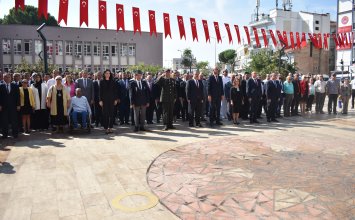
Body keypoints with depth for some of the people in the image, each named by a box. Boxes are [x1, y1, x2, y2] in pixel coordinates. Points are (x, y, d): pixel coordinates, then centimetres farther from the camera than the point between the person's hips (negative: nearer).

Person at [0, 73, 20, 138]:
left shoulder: (15, 86, 6)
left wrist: (18, 105, -1)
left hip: (13, 106, 0)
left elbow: (18, 96, 4)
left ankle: (15, 133, 11)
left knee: (14, 121, 3)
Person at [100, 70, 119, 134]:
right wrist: (100, 100, -5)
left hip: (111, 100, 2)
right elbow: (100, 91, 1)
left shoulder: (112, 82, 8)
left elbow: (115, 91, 8)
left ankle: (110, 127, 10)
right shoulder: (102, 81, 4)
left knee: (111, 114, 3)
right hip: (104, 100, -2)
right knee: (105, 114, -2)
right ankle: (106, 128, 4)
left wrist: (116, 99, 1)